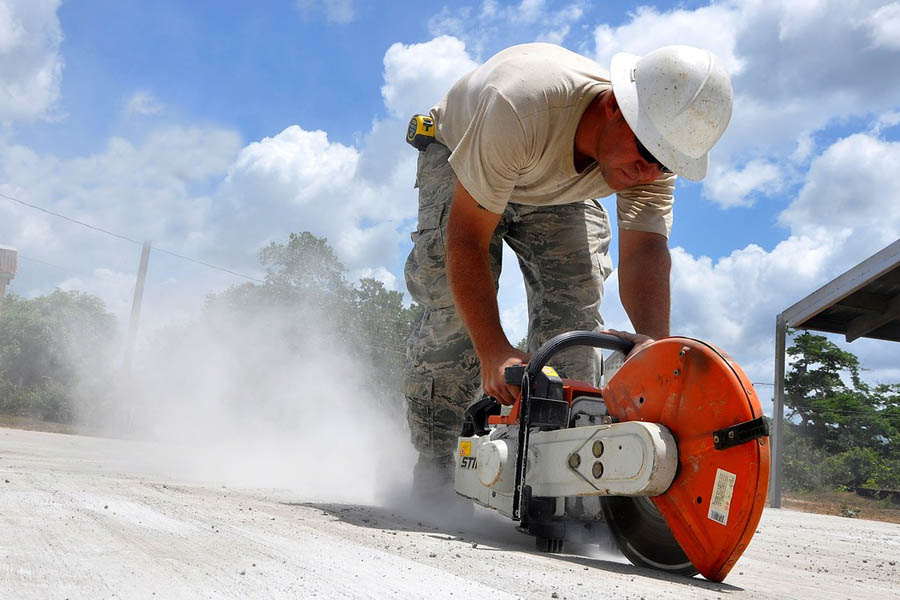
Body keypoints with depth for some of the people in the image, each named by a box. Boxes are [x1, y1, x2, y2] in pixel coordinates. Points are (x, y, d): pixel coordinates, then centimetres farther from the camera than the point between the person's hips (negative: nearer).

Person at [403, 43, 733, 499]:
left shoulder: (656, 148, -29)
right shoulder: (522, 106, -45)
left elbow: (646, 252, -37)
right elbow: (467, 238, -41)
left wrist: (653, 339, -56)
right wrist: (493, 351, -47)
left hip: (558, 191, 4)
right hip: (457, 158, -4)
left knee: (575, 306, -14)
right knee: (456, 304, -21)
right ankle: (432, 464, -7)